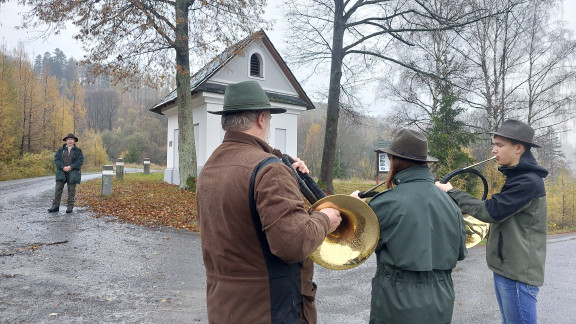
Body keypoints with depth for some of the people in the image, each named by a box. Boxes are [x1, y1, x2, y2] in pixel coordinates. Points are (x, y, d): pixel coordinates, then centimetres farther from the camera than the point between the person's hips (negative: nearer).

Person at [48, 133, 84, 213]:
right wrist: (63, 167, -13)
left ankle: (70, 206, 8)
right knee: (58, 189, -1)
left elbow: (80, 161, -4)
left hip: (73, 173, -2)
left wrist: (70, 167, -15)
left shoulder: (78, 150, 7)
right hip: (61, 173, 2)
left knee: (71, 190, 1)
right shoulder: (60, 150, 11)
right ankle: (55, 206, 3)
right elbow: (56, 159, 2)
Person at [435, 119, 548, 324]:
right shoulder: (516, 176, 12)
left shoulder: (528, 181, -20)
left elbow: (490, 212, -24)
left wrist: (452, 192, -15)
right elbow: (498, 211, 15)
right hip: (505, 267, 10)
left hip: (518, 272, -10)